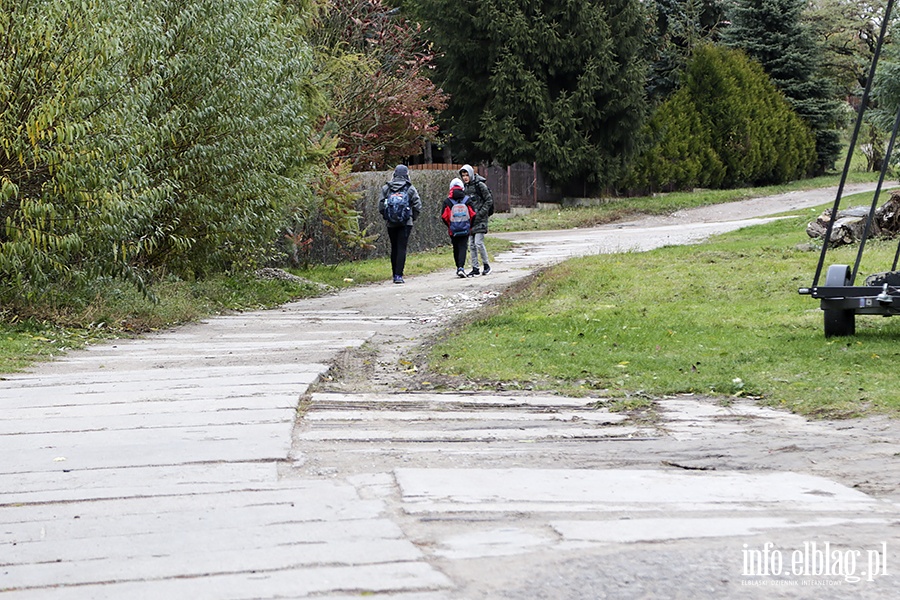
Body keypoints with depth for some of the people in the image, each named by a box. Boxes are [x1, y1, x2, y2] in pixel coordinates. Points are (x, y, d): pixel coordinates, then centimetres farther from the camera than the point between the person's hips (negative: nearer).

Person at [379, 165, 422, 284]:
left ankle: (395, 274, 18)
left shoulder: (386, 188, 3)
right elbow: (417, 205, -3)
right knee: (402, 248, -5)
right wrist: (413, 217, 12)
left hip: (391, 223, 3)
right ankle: (399, 275, -14)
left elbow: (381, 206, 2)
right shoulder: (410, 188, -3)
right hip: (405, 223, -2)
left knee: (394, 248, 13)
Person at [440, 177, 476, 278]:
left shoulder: (447, 201, -4)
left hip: (453, 231, 0)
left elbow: (444, 217, -4)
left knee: (456, 249, 14)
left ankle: (459, 267, 20)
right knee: (463, 247, -2)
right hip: (465, 230, 0)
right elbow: (473, 214, -1)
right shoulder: (466, 200, -2)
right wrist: (470, 226, 14)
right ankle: (461, 267, -19)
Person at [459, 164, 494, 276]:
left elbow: (489, 200, -8)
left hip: (480, 219, -7)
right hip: (470, 220, 7)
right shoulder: (465, 187, 13)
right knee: (472, 245, 4)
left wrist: (481, 213, -14)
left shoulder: (480, 185, -8)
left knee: (478, 243, -12)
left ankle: (486, 266, 3)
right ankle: (475, 268, 9)